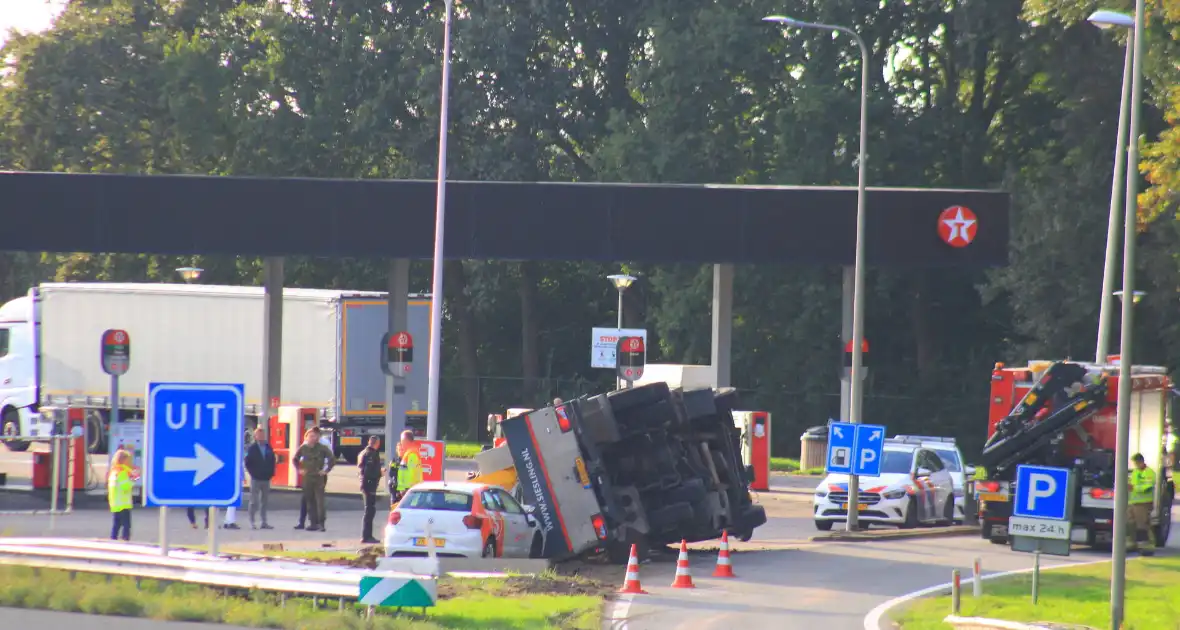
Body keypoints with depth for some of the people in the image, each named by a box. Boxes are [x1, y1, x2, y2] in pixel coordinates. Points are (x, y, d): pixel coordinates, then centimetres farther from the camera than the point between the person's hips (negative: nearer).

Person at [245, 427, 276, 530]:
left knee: (265, 501, 8)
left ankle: (264, 522, 13)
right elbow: (248, 463, -4)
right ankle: (252, 522, 1)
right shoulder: (252, 449, -3)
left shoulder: (269, 448, 8)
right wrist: (253, 473, -7)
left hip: (266, 479, 4)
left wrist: (271, 473, 4)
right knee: (254, 501, -3)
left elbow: (272, 462, 13)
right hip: (256, 479, -4)